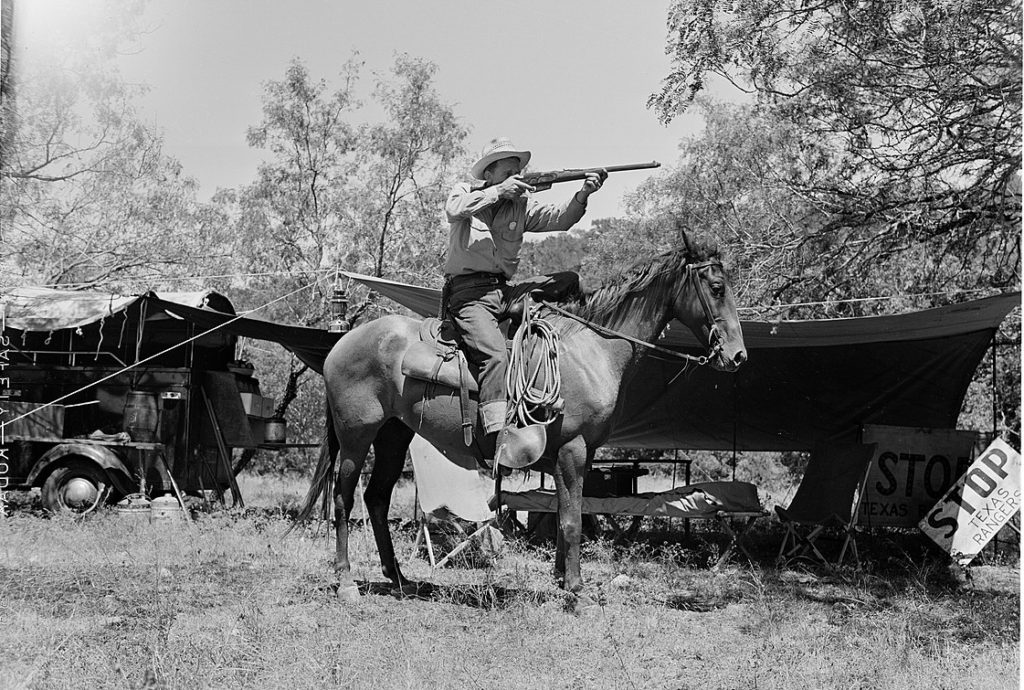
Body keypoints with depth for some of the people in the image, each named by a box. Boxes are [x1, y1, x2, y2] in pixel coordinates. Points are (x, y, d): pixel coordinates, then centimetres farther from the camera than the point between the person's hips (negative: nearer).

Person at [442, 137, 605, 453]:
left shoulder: (522, 204, 14)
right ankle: (495, 437, -36)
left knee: (569, 281, -5)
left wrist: (582, 195, -19)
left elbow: (556, 218, -1)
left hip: (505, 292, 6)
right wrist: (499, 191, -16)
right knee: (494, 354, -29)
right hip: (468, 293, -6)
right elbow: (454, 210, -16)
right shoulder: (465, 191, 7)